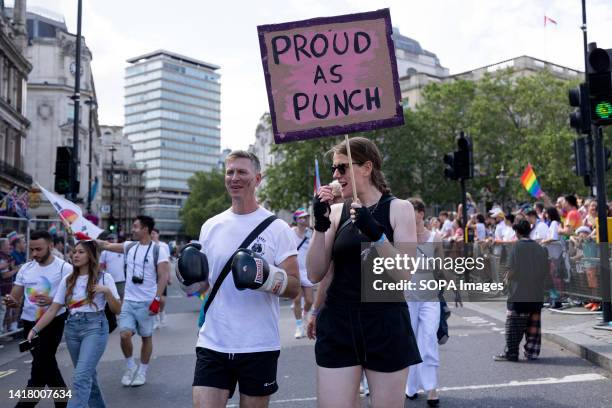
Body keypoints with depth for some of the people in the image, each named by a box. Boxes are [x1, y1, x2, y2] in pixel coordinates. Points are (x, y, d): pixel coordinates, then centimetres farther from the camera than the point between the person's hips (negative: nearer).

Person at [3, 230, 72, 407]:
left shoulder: (64, 268, -10)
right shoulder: (25, 268, 6)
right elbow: (15, 298, 6)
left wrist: (52, 301, -30)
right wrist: (11, 301, -18)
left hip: (52, 323, -6)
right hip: (29, 322, 6)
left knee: (40, 365, -9)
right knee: (46, 363, 16)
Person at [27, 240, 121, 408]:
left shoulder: (104, 277, -2)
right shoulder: (68, 280, 9)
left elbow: (117, 310, -3)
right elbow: (53, 309, 7)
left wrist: (107, 291, -19)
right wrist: (35, 329, -2)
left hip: (95, 327, -5)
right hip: (72, 328, 5)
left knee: (81, 377, -16)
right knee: (87, 375, 15)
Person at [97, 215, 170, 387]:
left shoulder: (158, 250, -9)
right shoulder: (130, 246, 6)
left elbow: (163, 276, -12)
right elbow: (106, 245, 8)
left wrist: (157, 299, -18)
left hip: (146, 303, -4)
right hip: (128, 301, 4)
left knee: (146, 337, 8)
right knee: (124, 334, -7)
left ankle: (142, 371, 24)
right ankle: (130, 366, 17)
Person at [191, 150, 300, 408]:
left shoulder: (277, 228, -4)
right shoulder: (210, 226, 6)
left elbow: (294, 288, -5)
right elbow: (203, 284, 14)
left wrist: (269, 277, -25)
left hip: (260, 347, -2)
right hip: (212, 344, 2)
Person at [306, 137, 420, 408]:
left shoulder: (398, 208, -1)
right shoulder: (336, 212, 6)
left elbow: (404, 274, -10)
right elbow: (315, 275, 0)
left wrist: (375, 233, -22)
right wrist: (320, 225, -10)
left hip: (385, 327, -2)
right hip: (338, 325, 2)